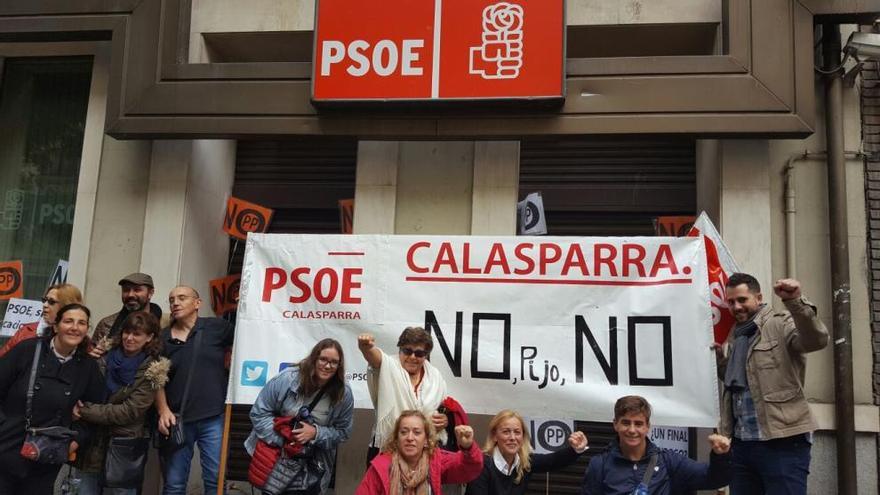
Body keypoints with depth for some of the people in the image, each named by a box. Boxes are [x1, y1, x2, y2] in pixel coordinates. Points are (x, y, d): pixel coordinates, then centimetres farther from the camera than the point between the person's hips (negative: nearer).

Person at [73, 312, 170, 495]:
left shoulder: (152, 371, -9)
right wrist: (79, 406, -11)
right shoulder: (107, 356, 3)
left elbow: (129, 411, -15)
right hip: (91, 442, 4)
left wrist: (86, 411, -17)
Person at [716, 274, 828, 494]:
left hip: (783, 442, -7)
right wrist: (716, 355, 9)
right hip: (741, 443, 8)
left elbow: (816, 339, -25)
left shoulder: (780, 324, -6)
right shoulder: (735, 335, 16)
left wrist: (794, 301, -38)